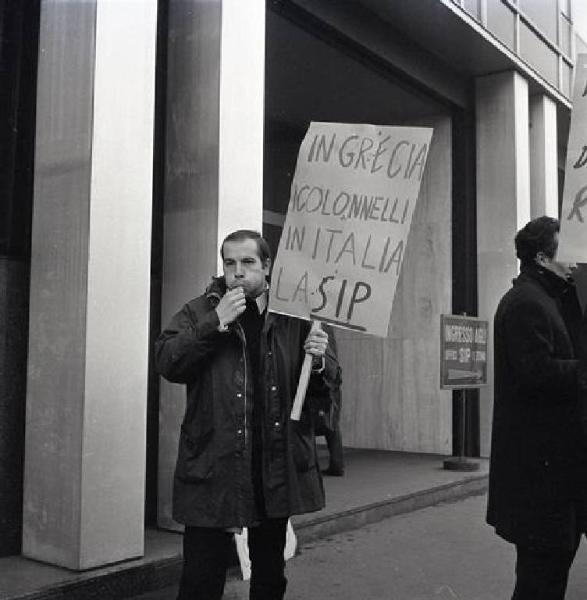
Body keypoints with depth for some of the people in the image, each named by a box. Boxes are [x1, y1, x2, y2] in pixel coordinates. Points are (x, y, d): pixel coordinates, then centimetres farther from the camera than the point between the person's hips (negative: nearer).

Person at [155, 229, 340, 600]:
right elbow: (167, 363, -11)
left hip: (278, 466, 2)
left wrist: (319, 361, -14)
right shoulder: (200, 312, 2)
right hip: (215, 468, -2)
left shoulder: (294, 315, 5)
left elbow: (329, 381, 9)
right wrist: (216, 323, -18)